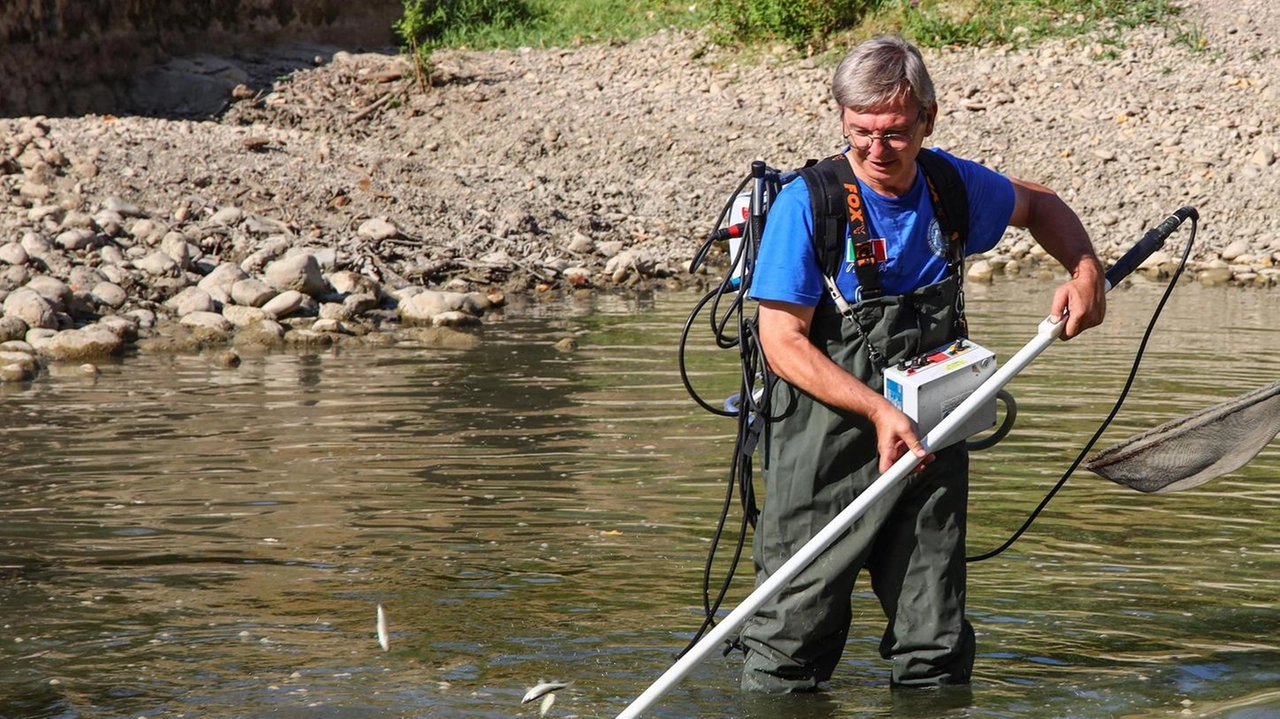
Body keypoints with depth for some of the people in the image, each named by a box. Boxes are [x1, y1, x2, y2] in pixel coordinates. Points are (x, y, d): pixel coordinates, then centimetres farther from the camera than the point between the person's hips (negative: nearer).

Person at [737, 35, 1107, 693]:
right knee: (794, 638, -4)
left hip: (931, 440, 4)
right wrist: (879, 409, -22)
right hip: (827, 446, -4)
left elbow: (1037, 205, 26)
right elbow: (783, 342, -13)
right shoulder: (807, 202, -12)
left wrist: (1085, 272, 8)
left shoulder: (952, 185, 3)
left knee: (938, 653, 7)